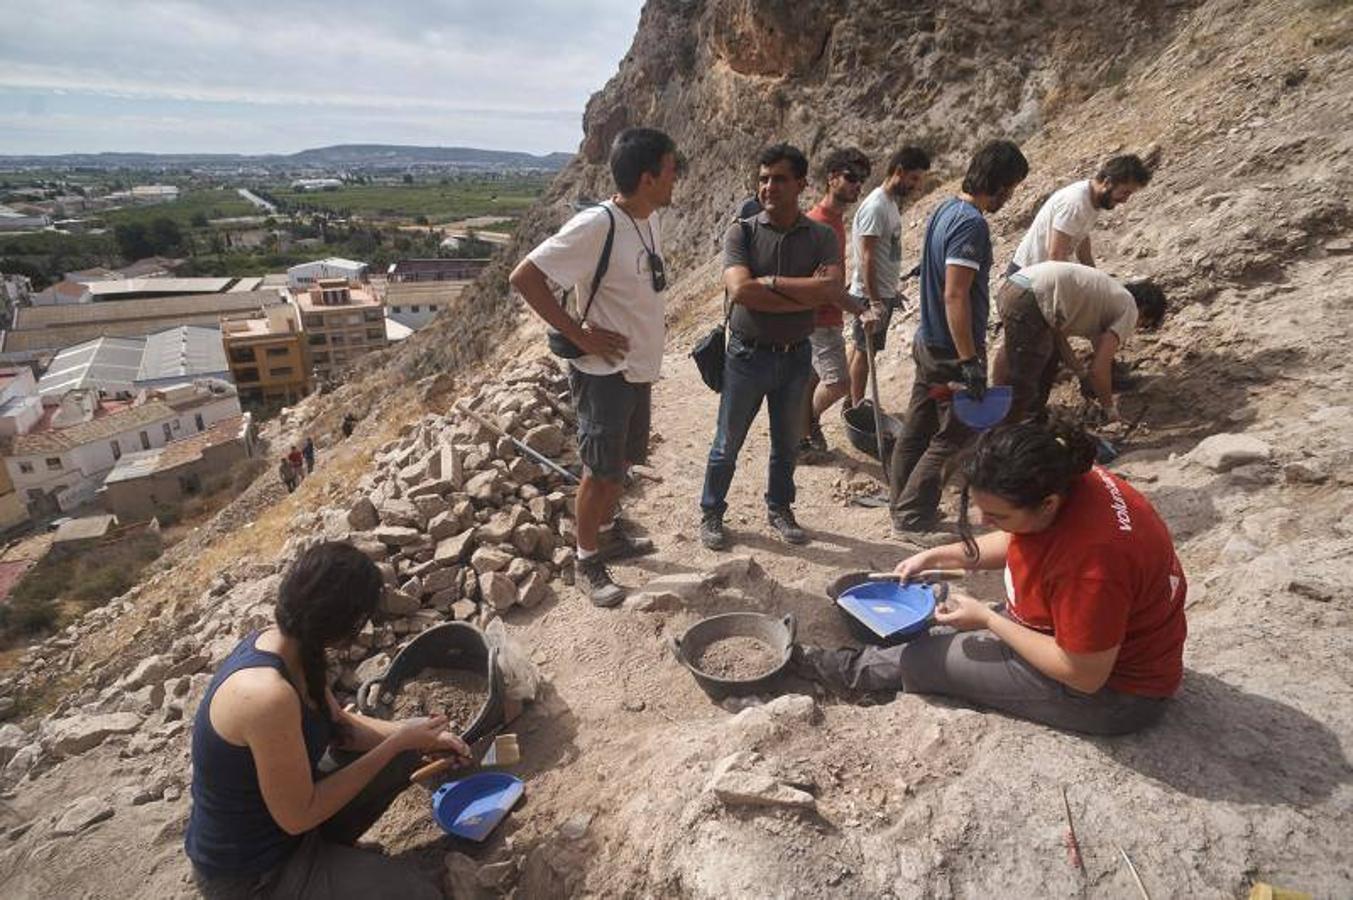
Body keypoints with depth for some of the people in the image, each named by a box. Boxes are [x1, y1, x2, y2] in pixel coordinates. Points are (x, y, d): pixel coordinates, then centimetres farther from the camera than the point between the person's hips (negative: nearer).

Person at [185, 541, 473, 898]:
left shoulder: (281, 642, -8)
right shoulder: (268, 695, -36)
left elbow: (340, 724, 6)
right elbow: (298, 817, -25)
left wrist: (411, 737, -2)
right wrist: (397, 743, -20)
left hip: (269, 814, 8)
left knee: (406, 756, 11)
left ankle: (324, 850, 16)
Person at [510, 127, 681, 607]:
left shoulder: (650, 218, 4)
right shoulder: (596, 225, -21)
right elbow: (525, 276, -21)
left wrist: (652, 321, 7)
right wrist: (579, 334, -20)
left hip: (641, 367, 8)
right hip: (605, 372, -8)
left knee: (623, 462, 21)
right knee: (601, 470, 3)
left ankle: (606, 534, 41)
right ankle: (587, 562, 21)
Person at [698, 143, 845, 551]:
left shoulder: (821, 237, -2)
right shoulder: (741, 232, -7)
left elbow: (832, 291, -18)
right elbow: (740, 291, -23)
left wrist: (771, 281, -20)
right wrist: (806, 293, -18)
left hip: (795, 356, 2)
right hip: (747, 354, -2)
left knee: (787, 443, 17)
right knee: (727, 444, 9)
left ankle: (779, 509, 38)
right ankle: (711, 514, 27)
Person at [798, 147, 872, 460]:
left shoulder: (836, 218, 11)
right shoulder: (817, 223, -19)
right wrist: (861, 310, -19)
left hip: (827, 317, 9)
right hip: (819, 319, -9)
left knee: (813, 379, 14)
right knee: (838, 381, -9)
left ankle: (805, 437, 24)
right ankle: (810, 424, 15)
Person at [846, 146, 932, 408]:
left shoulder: (892, 202, 11)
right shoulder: (875, 206, -18)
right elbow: (867, 259, -22)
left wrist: (892, 292, 20)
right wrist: (873, 303, -25)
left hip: (883, 292, 9)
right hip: (871, 295, -9)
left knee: (862, 348, 15)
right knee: (864, 351, 0)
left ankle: (855, 404, 25)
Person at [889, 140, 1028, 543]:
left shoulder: (945, 210, 10)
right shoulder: (972, 224, -19)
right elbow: (955, 295, -26)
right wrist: (969, 361, -25)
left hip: (928, 341, 10)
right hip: (952, 350, -9)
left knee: (917, 430, 15)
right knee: (953, 438, 1)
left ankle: (905, 507, 28)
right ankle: (912, 518, 8)